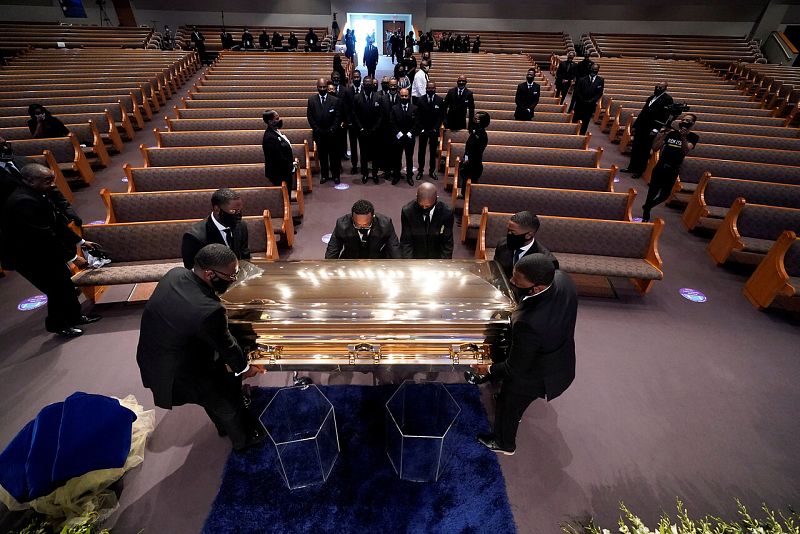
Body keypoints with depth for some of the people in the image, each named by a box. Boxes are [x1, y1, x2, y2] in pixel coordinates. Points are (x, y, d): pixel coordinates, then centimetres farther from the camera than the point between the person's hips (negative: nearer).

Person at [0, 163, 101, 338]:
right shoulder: (23, 202, -29)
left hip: (45, 252, 9)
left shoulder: (38, 195, 0)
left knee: (66, 284, 18)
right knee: (59, 290, 3)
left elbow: (58, 222, 9)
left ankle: (74, 316, 36)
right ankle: (58, 325, 25)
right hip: (30, 257, -9)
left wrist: (81, 242, 10)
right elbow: (45, 237, -28)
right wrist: (72, 258, -22)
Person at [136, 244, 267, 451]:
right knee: (227, 395, 15)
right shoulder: (208, 310, -36)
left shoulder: (176, 273, -12)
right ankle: (242, 437, 42)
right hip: (174, 374, -7)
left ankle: (226, 424, 48)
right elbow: (227, 346, -17)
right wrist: (245, 367, 3)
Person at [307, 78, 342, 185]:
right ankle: (324, 175, 19)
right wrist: (317, 130, -7)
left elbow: (338, 117, -3)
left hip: (331, 133, -1)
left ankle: (336, 176, 16)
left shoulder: (335, 100, 0)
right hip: (318, 134, 1)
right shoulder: (311, 100, 4)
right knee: (322, 156, 8)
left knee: (334, 155, 5)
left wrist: (332, 130, -12)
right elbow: (310, 117, 2)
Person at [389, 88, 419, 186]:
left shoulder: (414, 108, 2)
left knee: (409, 157, 8)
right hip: (398, 137, 0)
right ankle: (396, 175, 18)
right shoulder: (394, 108, 1)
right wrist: (398, 133, -13)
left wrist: (410, 133, -13)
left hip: (410, 137, 0)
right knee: (397, 157, 7)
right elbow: (392, 123, -4)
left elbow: (416, 123, -2)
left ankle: (409, 176, 18)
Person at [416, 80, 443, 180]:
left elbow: (441, 116, -2)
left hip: (434, 130, 0)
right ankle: (420, 171, 16)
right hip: (423, 130, 0)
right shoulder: (420, 100, -2)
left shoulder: (440, 100, -2)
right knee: (421, 151, 6)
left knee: (433, 151, 8)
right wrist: (421, 129, -10)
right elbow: (418, 116, -2)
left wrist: (435, 128, -11)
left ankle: (432, 171, 17)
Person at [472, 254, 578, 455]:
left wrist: (490, 370, -9)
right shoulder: (562, 279, -25)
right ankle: (516, 413, 69)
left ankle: (504, 443, 57)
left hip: (534, 377, -6)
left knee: (508, 408, 26)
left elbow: (516, 368, -27)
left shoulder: (529, 323, -46)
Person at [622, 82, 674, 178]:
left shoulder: (667, 99, -5)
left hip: (651, 129, -7)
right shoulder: (652, 98, 18)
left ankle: (639, 170, 7)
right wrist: (635, 125, 14)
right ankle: (632, 167, 19)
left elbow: (665, 116, -13)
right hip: (641, 126, 7)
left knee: (644, 150, -1)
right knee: (635, 148, 8)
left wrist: (656, 129, -20)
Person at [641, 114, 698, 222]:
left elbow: (686, 151, -18)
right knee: (652, 192, 0)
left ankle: (647, 207, 31)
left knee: (665, 194, 5)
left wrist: (683, 137, -29)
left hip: (673, 170, 1)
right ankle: (646, 212, 19)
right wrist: (663, 135, -16)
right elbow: (655, 148, -4)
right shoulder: (671, 132, 1)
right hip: (660, 167, 0)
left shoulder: (693, 137, -1)